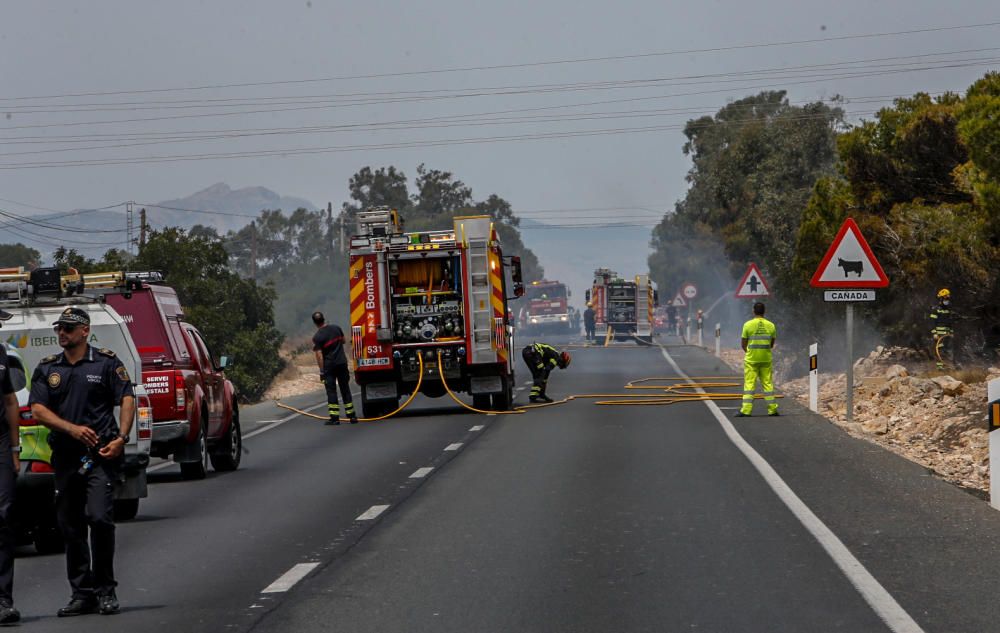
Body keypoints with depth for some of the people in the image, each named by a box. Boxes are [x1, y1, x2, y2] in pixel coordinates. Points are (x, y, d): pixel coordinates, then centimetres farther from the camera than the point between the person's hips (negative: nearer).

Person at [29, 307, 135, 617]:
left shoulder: (106, 362, 4)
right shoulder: (47, 368, 12)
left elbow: (127, 400, -1)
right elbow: (38, 411, 3)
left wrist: (121, 438, -15)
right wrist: (72, 429, -12)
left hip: (101, 454, -4)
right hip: (65, 457, 4)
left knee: (100, 518, -16)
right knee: (70, 527, 6)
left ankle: (106, 590, -4)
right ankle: (82, 593, 14)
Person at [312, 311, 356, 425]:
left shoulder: (317, 337, -14)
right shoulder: (336, 328, 1)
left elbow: (319, 355, -16)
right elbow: (343, 340, 18)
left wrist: (321, 371, -11)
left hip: (329, 366, -4)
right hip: (342, 362, 4)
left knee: (331, 390, 1)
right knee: (345, 389, 11)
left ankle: (334, 417, -4)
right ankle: (352, 416, 13)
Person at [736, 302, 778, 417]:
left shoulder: (748, 325, -7)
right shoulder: (771, 326, 2)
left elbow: (743, 344, -2)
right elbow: (772, 344, 9)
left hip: (751, 359, -2)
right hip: (766, 359, 3)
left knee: (749, 384, -2)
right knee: (768, 383, 9)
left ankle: (746, 410, -6)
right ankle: (772, 409, 10)